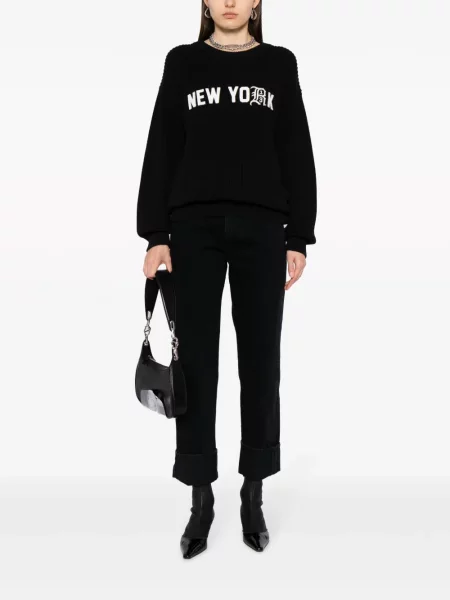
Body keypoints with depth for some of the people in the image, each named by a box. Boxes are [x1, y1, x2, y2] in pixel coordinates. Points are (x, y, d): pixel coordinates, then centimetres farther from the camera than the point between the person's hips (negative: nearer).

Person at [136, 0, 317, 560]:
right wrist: (155, 235, -2)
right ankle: (201, 497, 13)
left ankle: (253, 494, 18)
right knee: (196, 360, 1)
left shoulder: (279, 64, 11)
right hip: (194, 228, 0)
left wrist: (299, 238, 1)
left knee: (260, 360, 3)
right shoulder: (182, 63, 10)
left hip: (262, 229, 0)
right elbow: (161, 151, 6)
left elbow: (297, 154, 8)